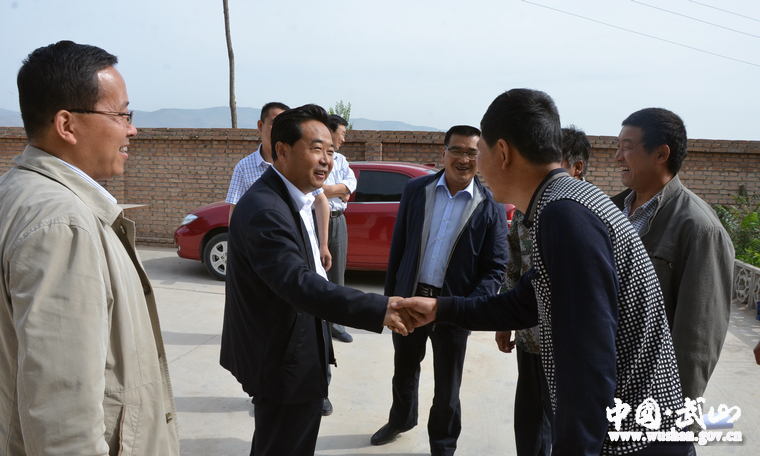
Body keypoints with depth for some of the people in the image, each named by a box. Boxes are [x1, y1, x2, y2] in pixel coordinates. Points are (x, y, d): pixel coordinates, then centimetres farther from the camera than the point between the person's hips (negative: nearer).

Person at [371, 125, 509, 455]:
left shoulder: (491, 208, -9)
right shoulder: (415, 190, -3)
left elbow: (495, 269, -8)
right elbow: (398, 247, 3)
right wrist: (390, 295, 4)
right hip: (409, 298, 3)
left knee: (447, 386, 14)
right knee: (404, 368, 24)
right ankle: (401, 419, 51)